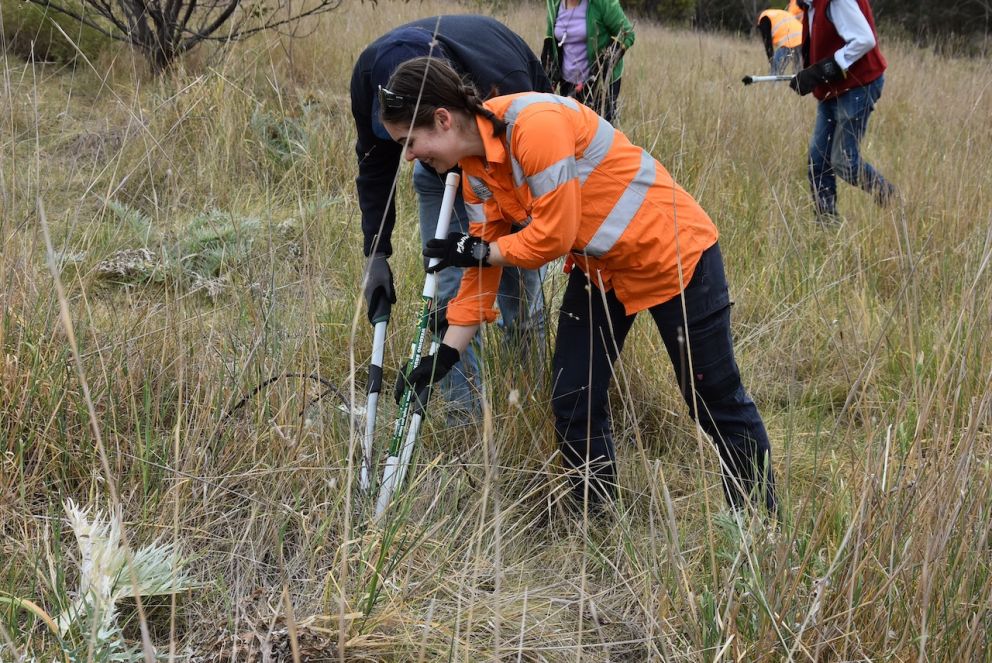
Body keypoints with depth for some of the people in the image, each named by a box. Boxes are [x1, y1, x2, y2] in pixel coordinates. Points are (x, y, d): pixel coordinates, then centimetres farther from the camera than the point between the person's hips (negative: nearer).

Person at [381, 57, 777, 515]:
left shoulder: (535, 124, -30)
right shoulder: (475, 168, -2)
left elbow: (553, 237, -28)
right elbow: (484, 260, 3)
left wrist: (479, 252, -12)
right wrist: (444, 356, -1)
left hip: (673, 251, -8)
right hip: (598, 267, 8)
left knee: (716, 401, 4)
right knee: (572, 405, 4)